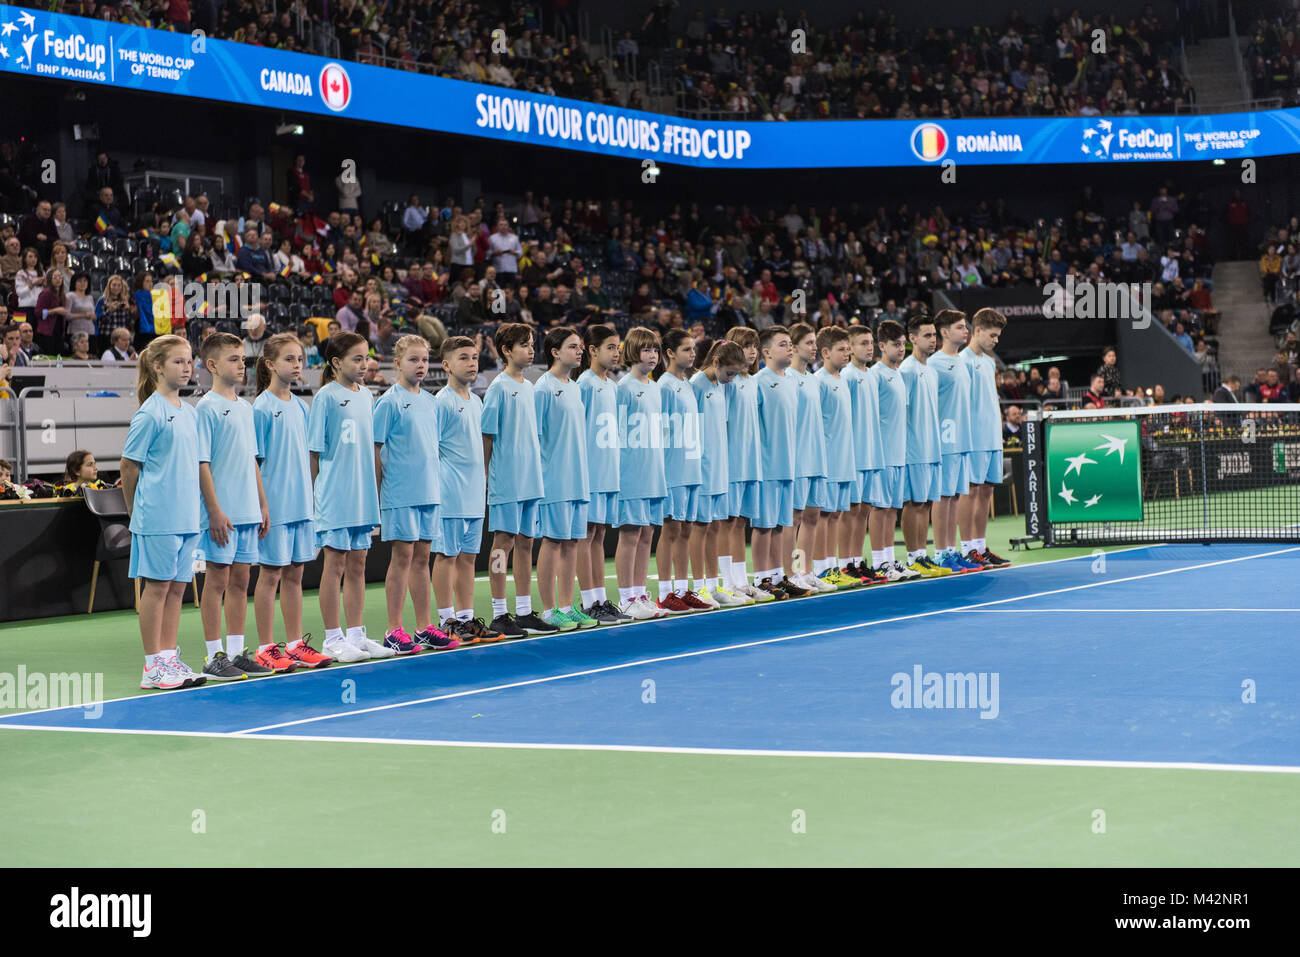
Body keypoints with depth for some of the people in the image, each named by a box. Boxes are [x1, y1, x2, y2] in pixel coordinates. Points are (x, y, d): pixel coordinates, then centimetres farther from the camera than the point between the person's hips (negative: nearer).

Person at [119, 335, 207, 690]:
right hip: (158, 517, -7)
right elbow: (128, 465, -6)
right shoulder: (150, 413, -9)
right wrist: (137, 512, 1)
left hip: (187, 516, 7)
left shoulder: (190, 413, 12)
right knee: (157, 586, -1)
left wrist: (191, 507, 13)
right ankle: (154, 666, 4)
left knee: (177, 587, 9)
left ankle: (170, 659, 15)